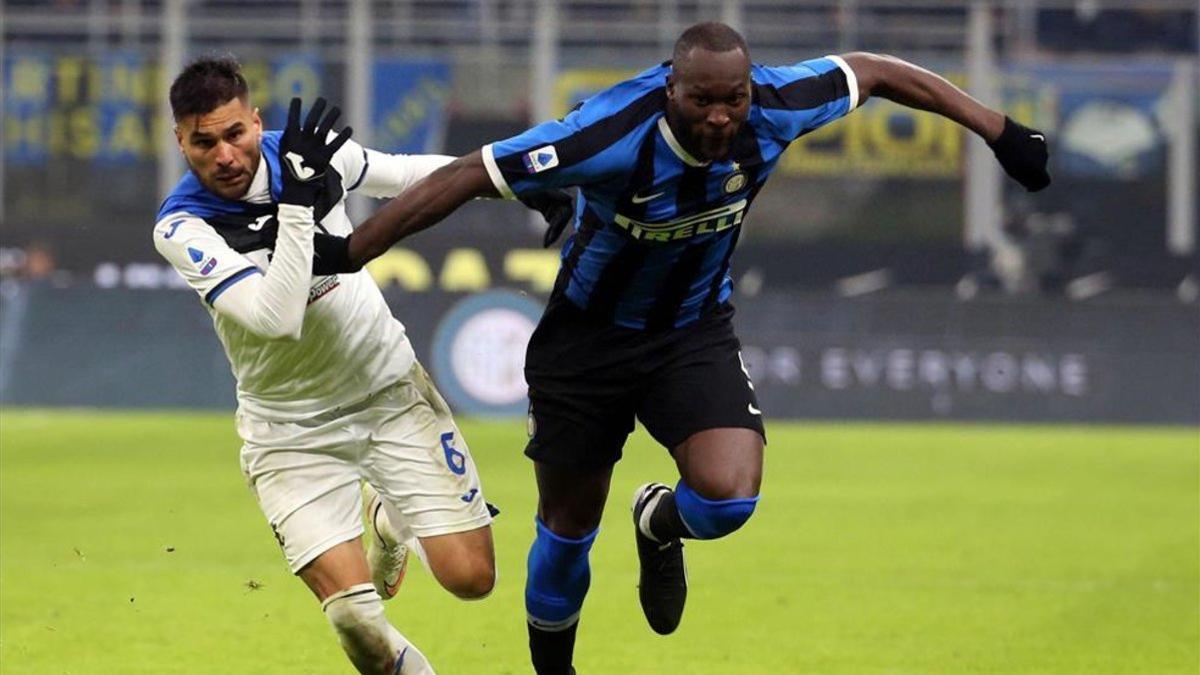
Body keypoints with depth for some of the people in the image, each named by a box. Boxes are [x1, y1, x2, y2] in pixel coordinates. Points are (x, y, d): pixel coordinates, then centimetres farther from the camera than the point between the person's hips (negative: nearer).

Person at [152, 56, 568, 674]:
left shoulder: (309, 153, -10)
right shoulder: (182, 228, -21)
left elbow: (406, 174, 11)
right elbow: (276, 318, -34)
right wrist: (297, 203, -38)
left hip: (390, 388, 3)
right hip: (292, 431, -3)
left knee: (470, 577, -4)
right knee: (355, 617, -19)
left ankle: (391, 521, 29)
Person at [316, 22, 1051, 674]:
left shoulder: (775, 108, -22)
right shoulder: (611, 136, -33)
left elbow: (873, 71, -3)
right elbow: (465, 178, -31)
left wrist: (999, 131, 2)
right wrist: (342, 259, -33)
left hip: (695, 332, 2)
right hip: (589, 337, -2)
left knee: (729, 496, -20)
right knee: (569, 525, 9)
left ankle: (660, 526, 18)